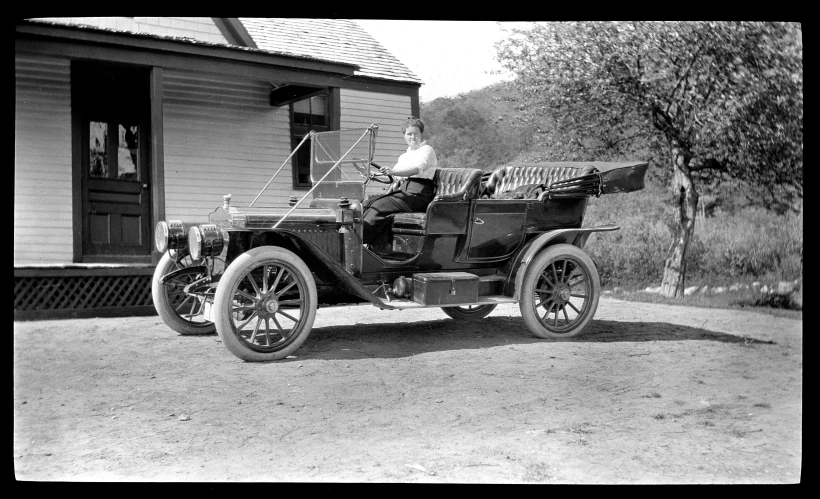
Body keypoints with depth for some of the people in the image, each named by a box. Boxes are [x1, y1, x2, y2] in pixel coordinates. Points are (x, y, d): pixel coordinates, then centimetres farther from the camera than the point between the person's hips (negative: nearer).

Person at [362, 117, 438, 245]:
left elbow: (418, 168, -18)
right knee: (367, 204, -15)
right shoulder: (404, 156, 29)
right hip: (403, 191, 8)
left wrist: (393, 171, -32)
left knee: (379, 206, -27)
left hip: (418, 193, -8)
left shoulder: (426, 150, 3)